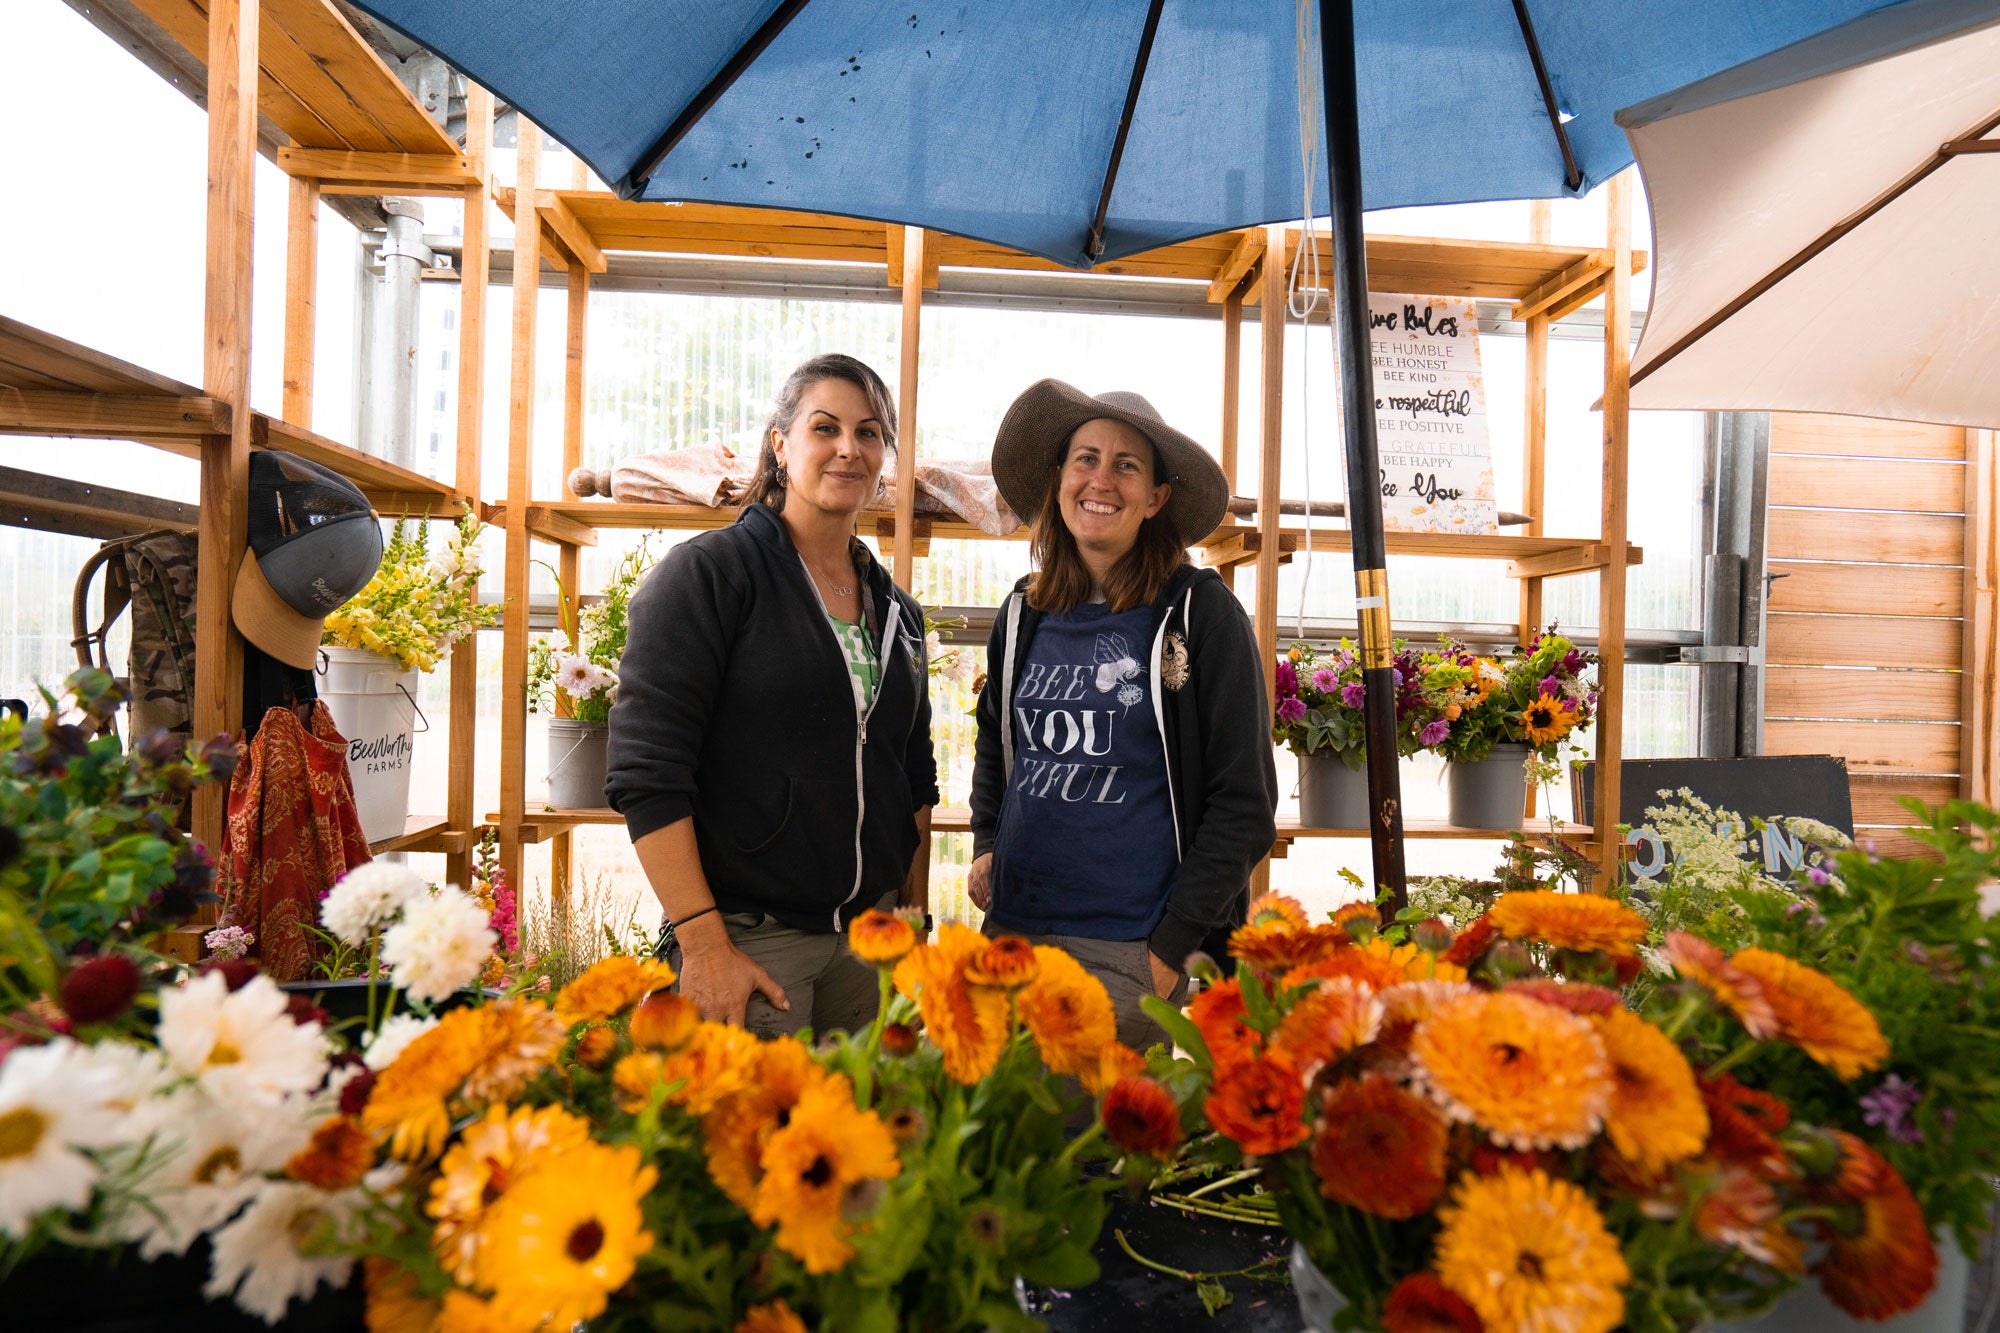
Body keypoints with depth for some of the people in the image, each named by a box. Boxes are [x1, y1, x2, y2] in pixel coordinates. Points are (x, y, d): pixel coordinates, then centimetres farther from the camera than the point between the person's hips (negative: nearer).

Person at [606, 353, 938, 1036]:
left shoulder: (897, 612, 12)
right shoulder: (707, 572, -6)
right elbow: (647, 773, -13)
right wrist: (704, 945, -17)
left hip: (871, 934, 6)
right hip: (749, 939, -5)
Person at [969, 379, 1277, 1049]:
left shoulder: (1200, 613, -9)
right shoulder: (1025, 613, 5)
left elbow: (1244, 803, -8)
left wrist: (1172, 946, -11)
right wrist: (988, 844, 9)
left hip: (1132, 949, -5)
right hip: (1013, 928, 5)